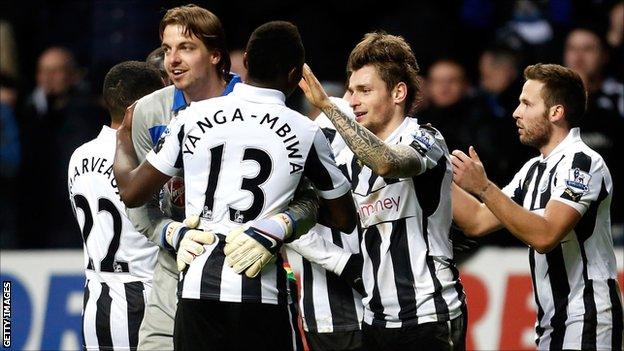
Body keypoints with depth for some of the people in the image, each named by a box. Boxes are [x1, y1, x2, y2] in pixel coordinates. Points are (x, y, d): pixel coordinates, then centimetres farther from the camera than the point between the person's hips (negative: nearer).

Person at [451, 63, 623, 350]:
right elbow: (477, 222, 15)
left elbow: (544, 236, -25)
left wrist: (483, 188, -26)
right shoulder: (534, 170, 16)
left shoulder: (582, 163, -13)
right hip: (552, 325, 9)